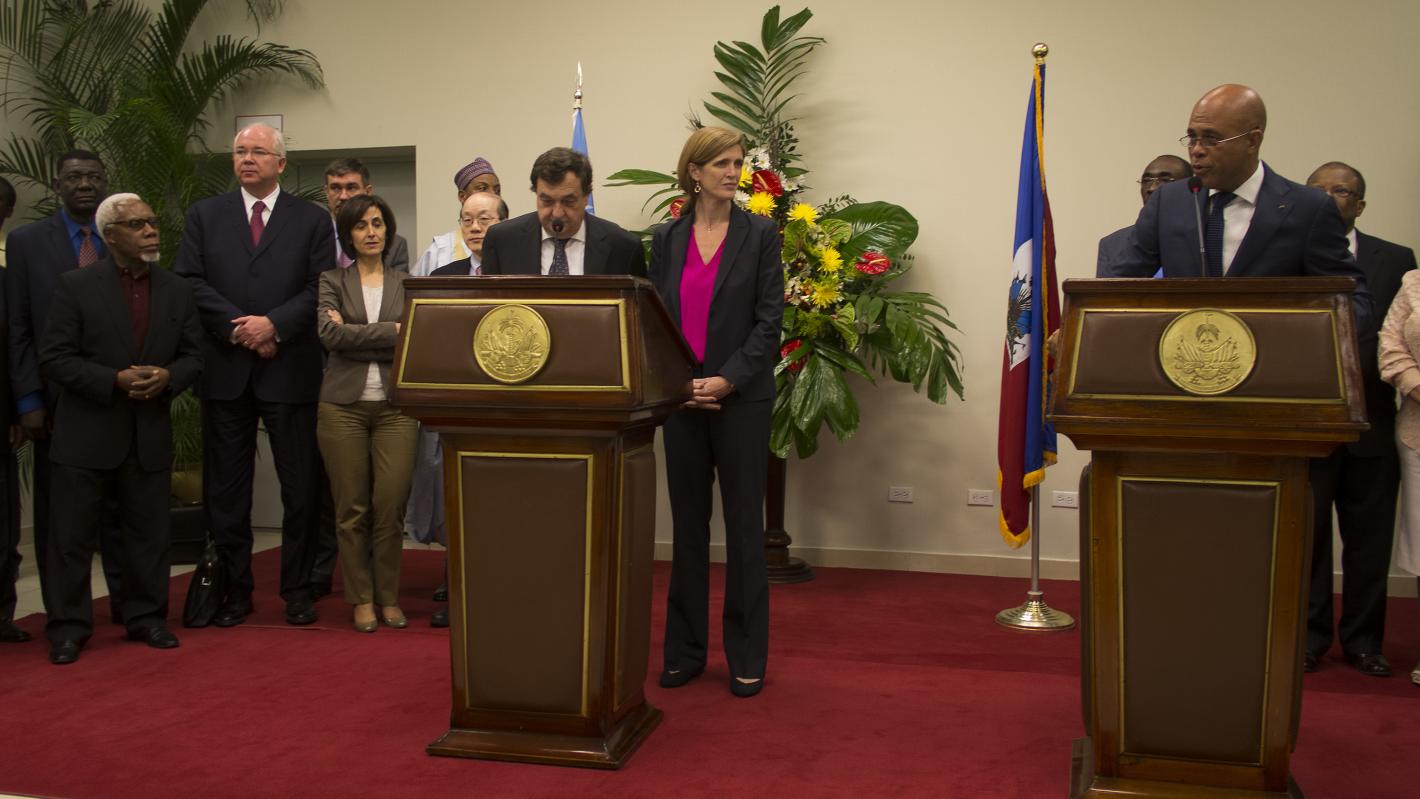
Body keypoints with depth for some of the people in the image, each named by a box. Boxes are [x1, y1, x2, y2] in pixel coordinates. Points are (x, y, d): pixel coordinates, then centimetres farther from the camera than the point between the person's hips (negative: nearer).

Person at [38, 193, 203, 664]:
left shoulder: (177, 290, 7)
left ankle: (146, 617, 23)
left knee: (149, 532, 10)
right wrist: (114, 380, -19)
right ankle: (68, 627, 14)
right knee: (71, 535, 3)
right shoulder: (76, 286, -5)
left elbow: (193, 356, 9)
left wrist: (168, 377, -13)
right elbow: (54, 358, -8)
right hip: (86, 434, -3)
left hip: (151, 435, 3)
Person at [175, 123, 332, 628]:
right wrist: (238, 327, -11)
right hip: (225, 371, 2)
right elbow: (189, 281, 1)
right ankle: (235, 590, 17)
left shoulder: (312, 220, 7)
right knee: (226, 487, 7)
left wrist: (273, 324, -14)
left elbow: (319, 289, -2)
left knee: (300, 487, 2)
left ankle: (297, 590, 13)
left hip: (289, 369, -1)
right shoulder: (205, 216, 11)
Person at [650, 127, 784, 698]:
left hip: (741, 398, -3)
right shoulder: (667, 238, 8)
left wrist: (727, 380, -15)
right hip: (681, 399, 3)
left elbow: (769, 321, -5)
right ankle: (685, 650, 19)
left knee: (744, 526, 2)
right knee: (688, 525, 9)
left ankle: (747, 657, 12)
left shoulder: (760, 235, 0)